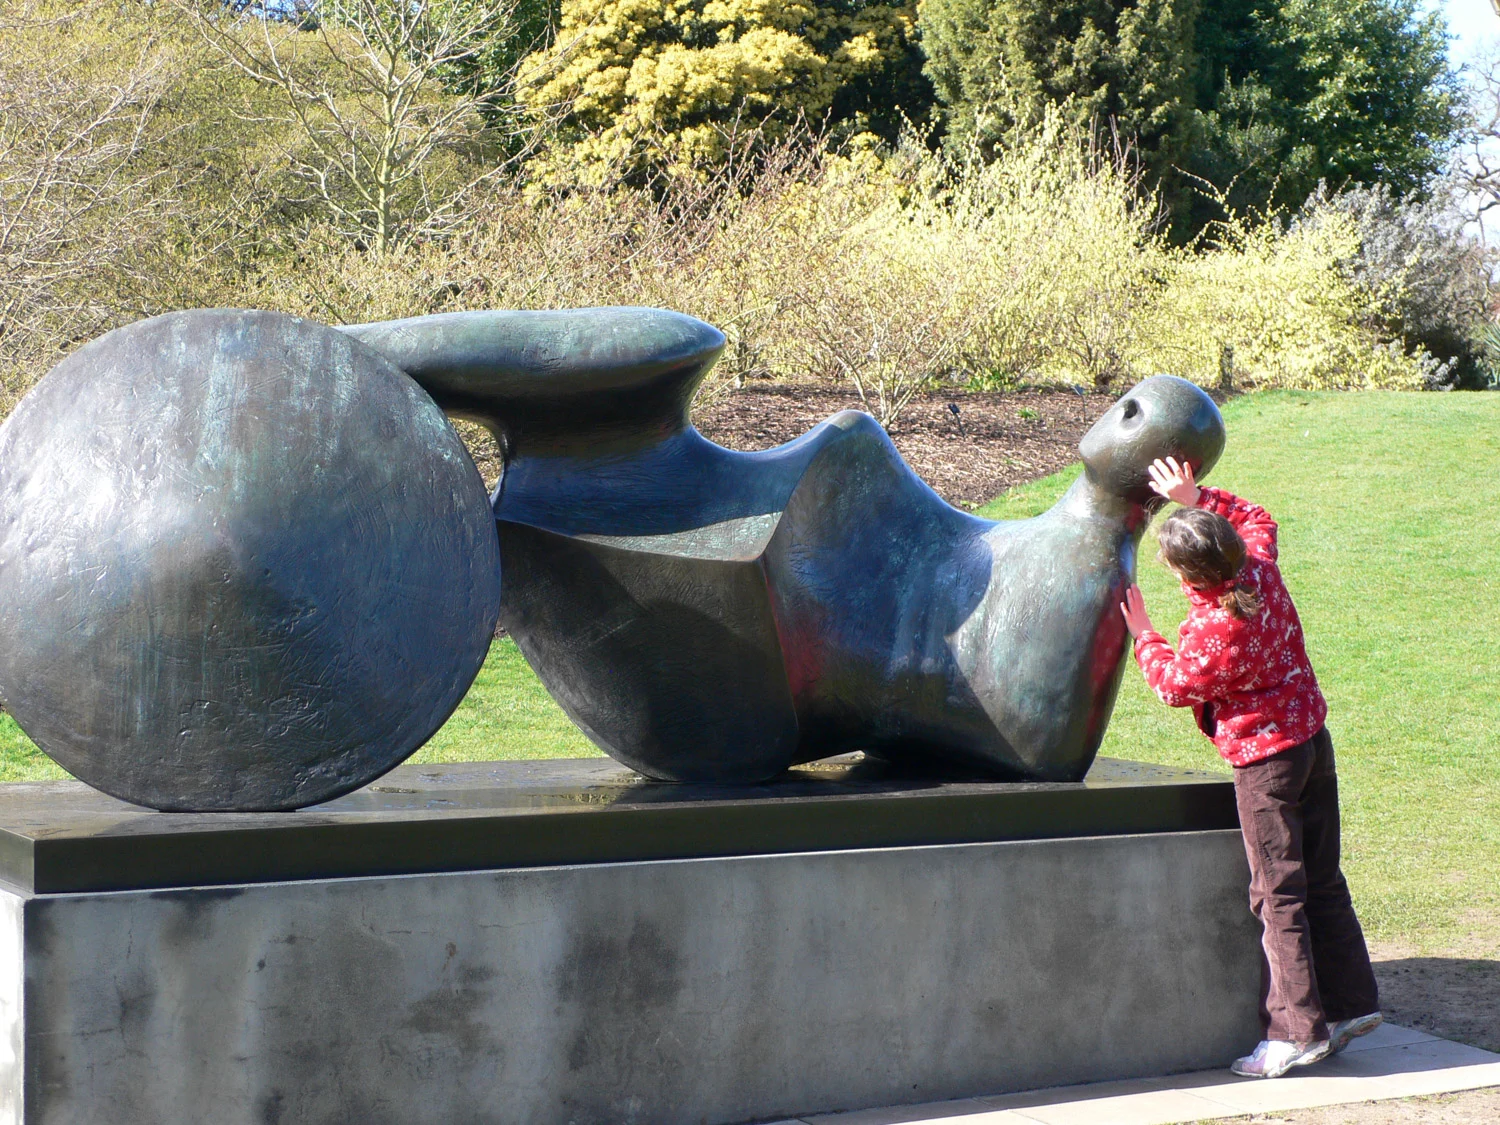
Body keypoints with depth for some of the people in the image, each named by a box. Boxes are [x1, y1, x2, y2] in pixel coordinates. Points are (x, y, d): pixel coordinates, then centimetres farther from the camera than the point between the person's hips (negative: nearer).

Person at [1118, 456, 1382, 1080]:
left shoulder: (1213, 632, -27)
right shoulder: (1260, 568, -7)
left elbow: (1174, 685, -8)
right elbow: (1254, 516, 17)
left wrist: (1142, 632, 3)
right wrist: (1195, 498, 11)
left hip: (1265, 757, -9)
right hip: (1312, 736, 9)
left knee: (1278, 894, -2)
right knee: (1321, 880, 17)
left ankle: (1297, 1030, 1)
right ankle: (1351, 1002, 25)